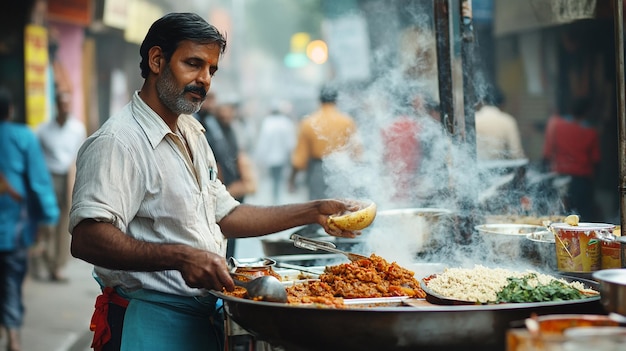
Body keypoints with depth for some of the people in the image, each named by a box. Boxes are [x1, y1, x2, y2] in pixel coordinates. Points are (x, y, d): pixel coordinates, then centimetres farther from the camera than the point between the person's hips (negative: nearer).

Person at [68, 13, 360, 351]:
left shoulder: (192, 133, 15)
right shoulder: (118, 142, -18)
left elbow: (224, 215, 20)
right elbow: (86, 239, -28)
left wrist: (313, 212, 12)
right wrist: (181, 257, -36)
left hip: (205, 318, 9)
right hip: (151, 323, -9)